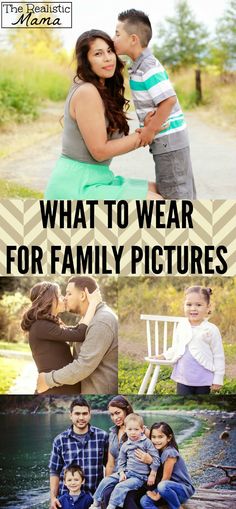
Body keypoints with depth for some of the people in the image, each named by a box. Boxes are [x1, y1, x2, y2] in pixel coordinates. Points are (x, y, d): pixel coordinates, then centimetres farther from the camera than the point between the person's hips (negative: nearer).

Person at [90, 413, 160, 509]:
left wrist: (152, 475, -6)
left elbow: (155, 458, -5)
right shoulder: (125, 445, 9)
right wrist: (121, 473, -3)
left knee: (120, 487, -28)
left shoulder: (146, 442, -5)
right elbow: (121, 461, 15)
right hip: (126, 472, 6)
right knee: (106, 481, -4)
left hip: (139, 476, -6)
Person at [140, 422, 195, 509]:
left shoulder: (169, 453, -19)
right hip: (173, 487, 8)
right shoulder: (159, 451, 5)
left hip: (184, 490, -8)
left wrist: (158, 495, -10)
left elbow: (166, 478, -16)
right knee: (144, 501, -12)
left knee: (163, 486, -38)